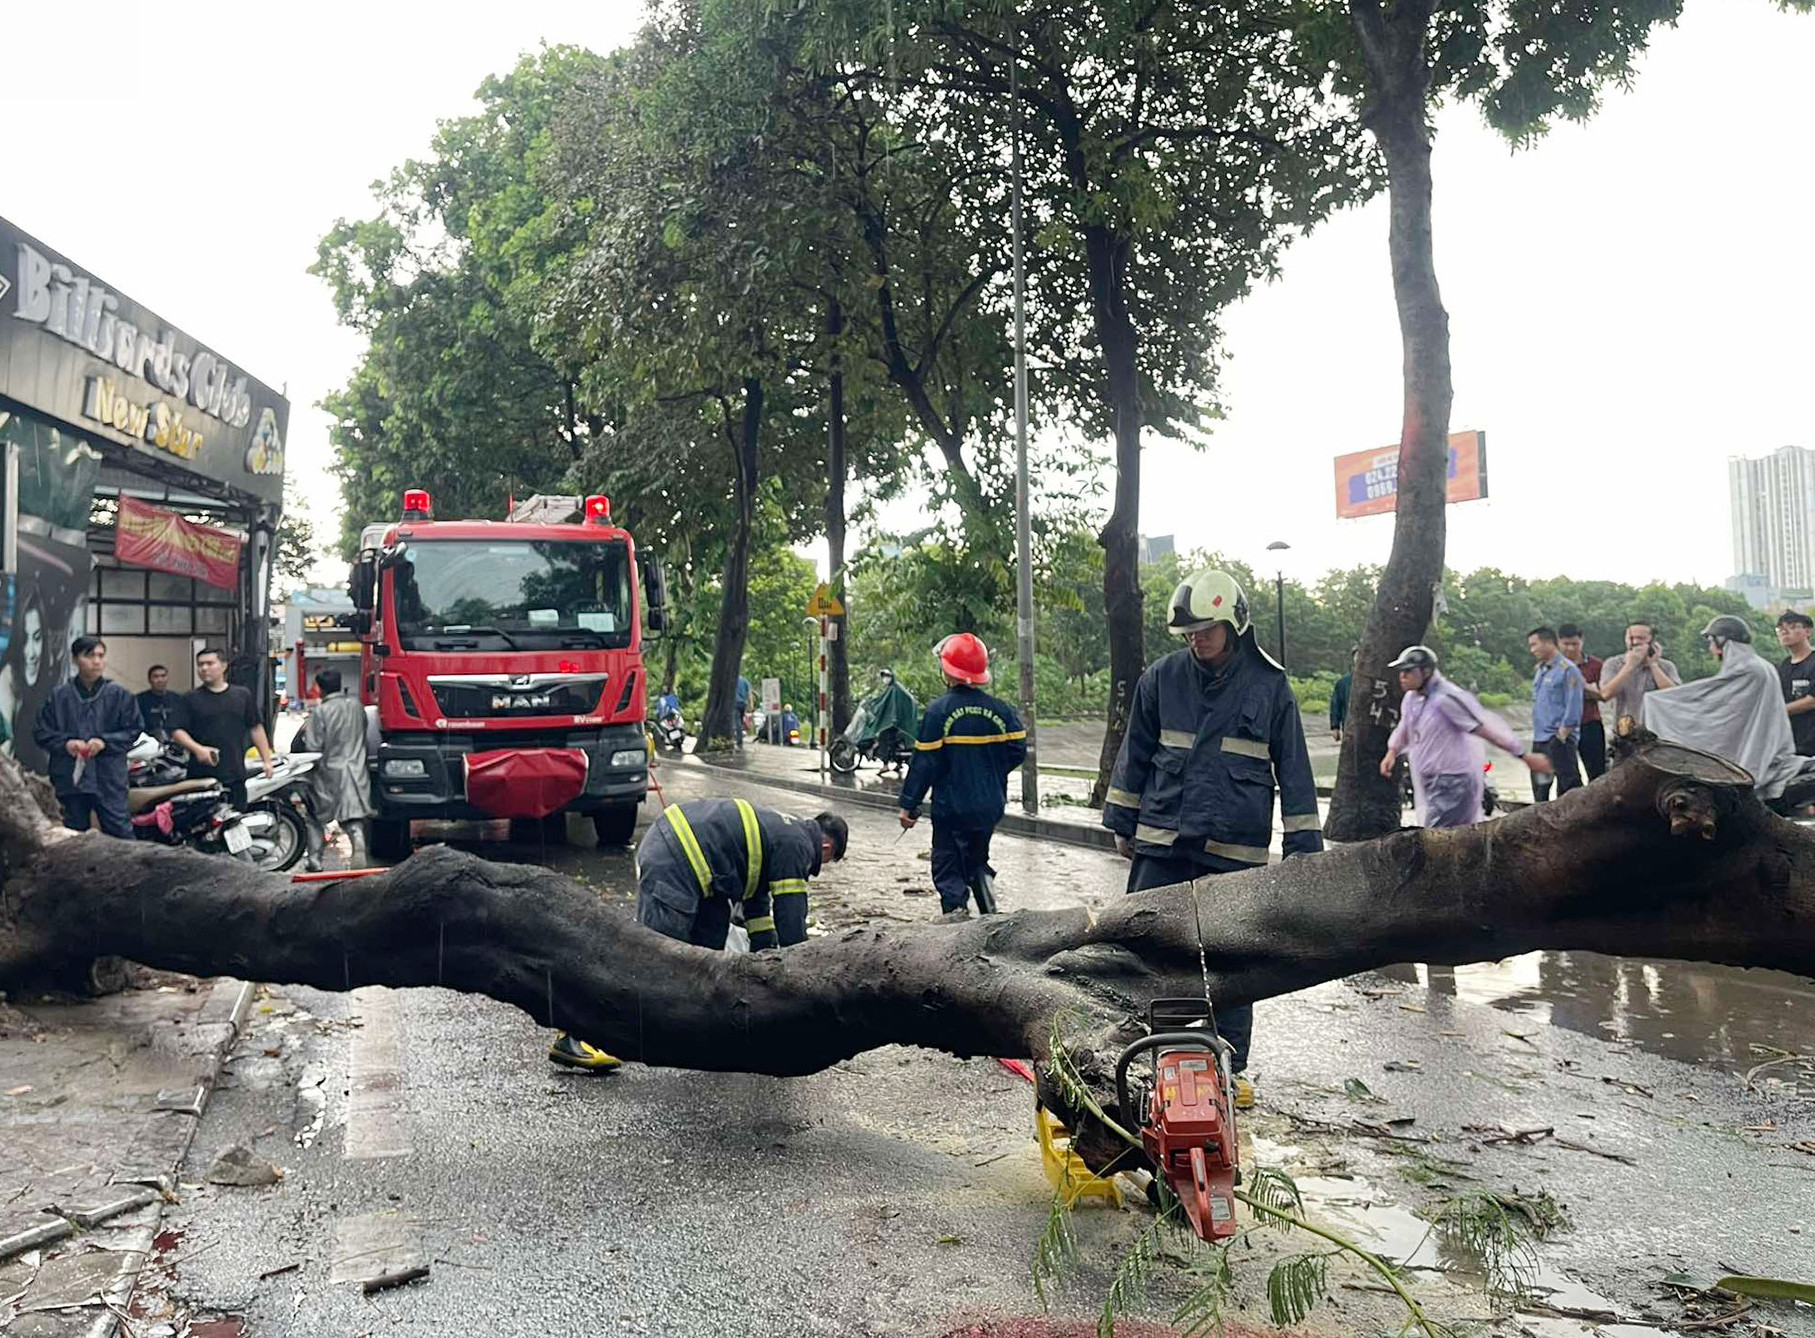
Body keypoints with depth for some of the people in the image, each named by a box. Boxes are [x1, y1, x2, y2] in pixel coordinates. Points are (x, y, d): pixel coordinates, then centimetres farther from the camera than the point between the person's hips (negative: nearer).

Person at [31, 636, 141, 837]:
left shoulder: (119, 695, 3)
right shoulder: (58, 696, 6)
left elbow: (132, 731, 3)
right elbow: (41, 732, 7)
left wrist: (104, 741, -12)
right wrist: (65, 743, -10)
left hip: (109, 778, -2)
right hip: (70, 777, 2)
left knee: (120, 831, -4)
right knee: (74, 834, 10)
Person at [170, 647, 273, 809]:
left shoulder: (243, 695, 11)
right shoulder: (190, 699, 5)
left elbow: (256, 728, 13)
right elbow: (176, 730, -2)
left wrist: (266, 760, 8)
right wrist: (197, 749, -19)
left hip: (235, 776, 2)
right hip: (201, 776, -2)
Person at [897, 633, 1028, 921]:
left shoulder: (938, 711, -13)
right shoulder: (1000, 710, -2)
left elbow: (924, 762, -12)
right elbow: (1018, 751, 1)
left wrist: (909, 804, -5)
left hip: (951, 807, -4)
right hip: (990, 806, 4)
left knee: (948, 865, 6)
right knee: (977, 859, 22)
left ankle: (956, 912, -5)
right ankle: (989, 914, 5)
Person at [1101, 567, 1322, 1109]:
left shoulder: (1270, 685, -1)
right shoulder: (1162, 678, 2)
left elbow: (1294, 770, 4)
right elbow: (1134, 755, 12)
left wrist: (1304, 843, 2)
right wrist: (1122, 821, 13)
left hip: (1236, 852, -1)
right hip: (1160, 845, 2)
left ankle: (1230, 1069, 22)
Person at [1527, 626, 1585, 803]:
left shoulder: (1568, 670, -10)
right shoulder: (1539, 670, 15)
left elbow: (1573, 709, -14)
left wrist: (1561, 735, -16)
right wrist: (1536, 733, 15)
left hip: (1559, 740, -9)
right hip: (1539, 740, 9)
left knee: (1568, 787, -5)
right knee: (1538, 788, 14)